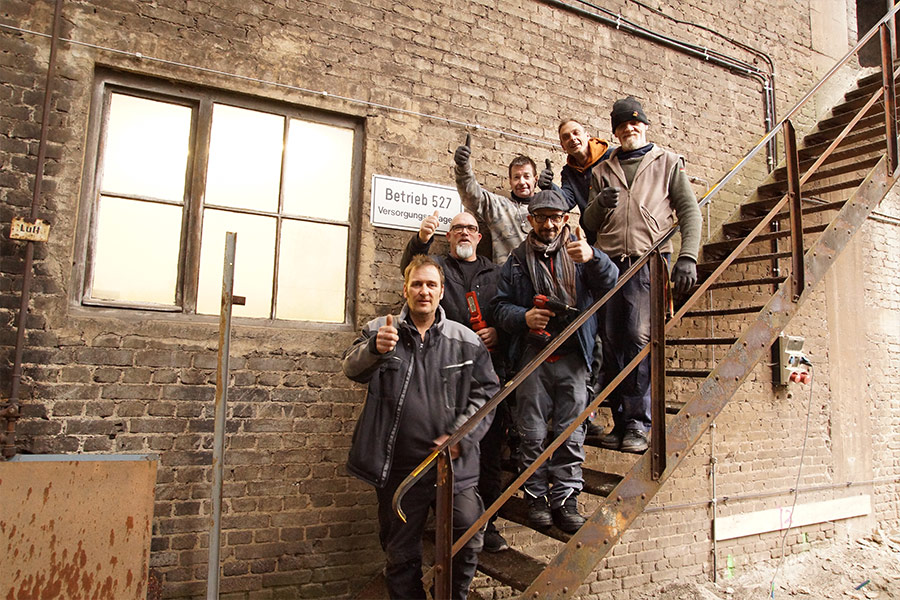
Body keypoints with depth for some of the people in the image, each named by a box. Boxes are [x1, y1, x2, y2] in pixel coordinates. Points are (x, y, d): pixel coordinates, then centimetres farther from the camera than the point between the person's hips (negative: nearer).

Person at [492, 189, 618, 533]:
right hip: (533, 354, 0)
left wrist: (592, 258, -29)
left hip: (572, 357, 0)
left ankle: (566, 498, 14)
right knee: (532, 431, 3)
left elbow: (610, 282, -8)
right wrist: (524, 317, -15)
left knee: (571, 431, 2)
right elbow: (501, 305, 7)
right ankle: (536, 496, 16)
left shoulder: (579, 251, 9)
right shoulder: (517, 261, 12)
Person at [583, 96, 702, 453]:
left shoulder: (667, 163, 15)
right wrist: (599, 205, -5)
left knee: (640, 338, -15)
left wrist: (687, 257, -6)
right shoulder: (602, 171, 22)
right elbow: (589, 223, 18)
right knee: (612, 344, 1)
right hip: (610, 264, 3)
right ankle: (620, 422, 10)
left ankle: (639, 424, -7)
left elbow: (690, 211, 7)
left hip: (649, 263, -3)